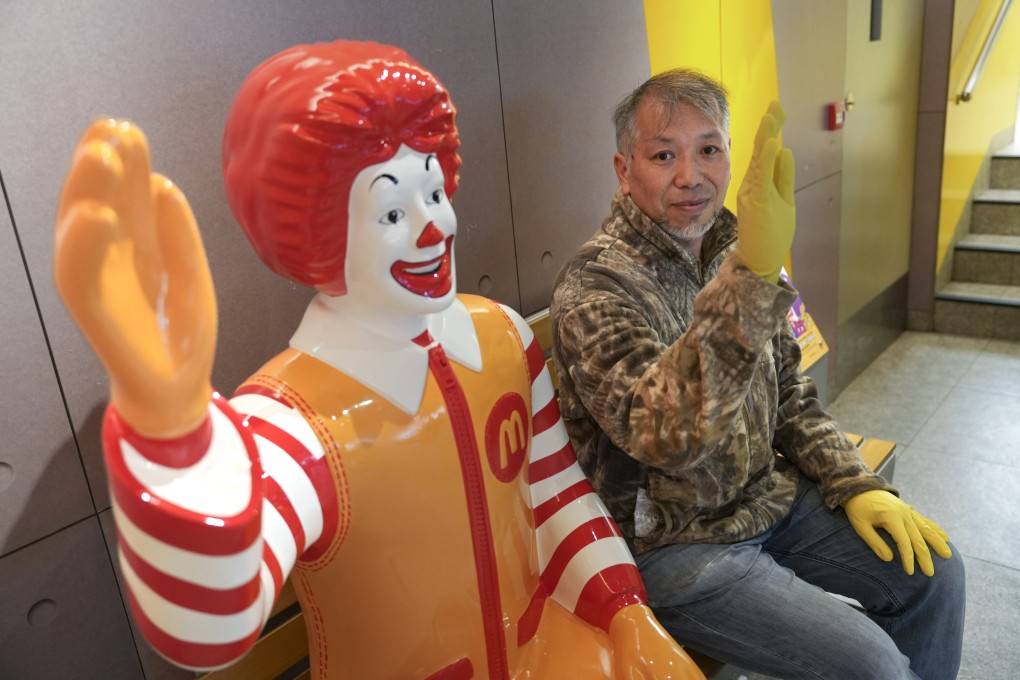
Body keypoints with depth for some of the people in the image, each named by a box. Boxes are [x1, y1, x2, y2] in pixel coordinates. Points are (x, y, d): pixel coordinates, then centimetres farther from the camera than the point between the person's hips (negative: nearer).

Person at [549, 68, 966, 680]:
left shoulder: (729, 254, 3)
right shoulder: (596, 286, -22)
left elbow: (788, 390, 13)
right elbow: (667, 436, -39)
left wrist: (856, 484, 2)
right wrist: (750, 278, -47)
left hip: (769, 496, 8)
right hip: (677, 543, -7)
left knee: (933, 569, 6)